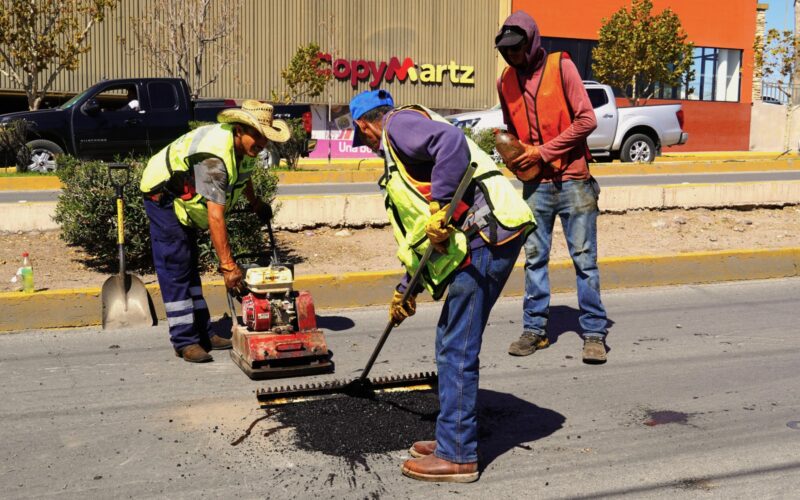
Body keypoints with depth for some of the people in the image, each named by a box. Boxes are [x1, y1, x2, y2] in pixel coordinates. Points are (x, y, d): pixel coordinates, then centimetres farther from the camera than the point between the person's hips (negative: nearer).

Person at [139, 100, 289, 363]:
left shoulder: (243, 146, -7)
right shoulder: (214, 156, -36)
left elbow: (241, 174, 20)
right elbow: (215, 216, -39)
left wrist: (255, 203, 28)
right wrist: (228, 265, -39)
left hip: (184, 202, 10)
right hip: (163, 196, -10)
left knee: (190, 268, 12)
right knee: (176, 269, -10)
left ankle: (202, 334, 19)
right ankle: (185, 342, -6)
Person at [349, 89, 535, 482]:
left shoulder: (399, 123, 0)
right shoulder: (399, 152, 30)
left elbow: (453, 144, -23)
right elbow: (417, 230, 33)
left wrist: (440, 208, -24)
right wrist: (407, 288, 37)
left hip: (485, 234, -10)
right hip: (476, 242, 10)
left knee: (457, 351, -4)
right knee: (450, 344, 17)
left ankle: (458, 456, 5)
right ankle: (453, 438, 29)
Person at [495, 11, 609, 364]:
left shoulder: (561, 67, -5)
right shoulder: (505, 81, 9)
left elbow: (586, 120, -9)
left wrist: (543, 151, -13)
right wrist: (514, 155, 0)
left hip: (572, 181, -4)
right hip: (535, 185, 4)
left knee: (584, 259, 0)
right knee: (535, 258, 7)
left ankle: (594, 333, 7)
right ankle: (534, 330, 16)